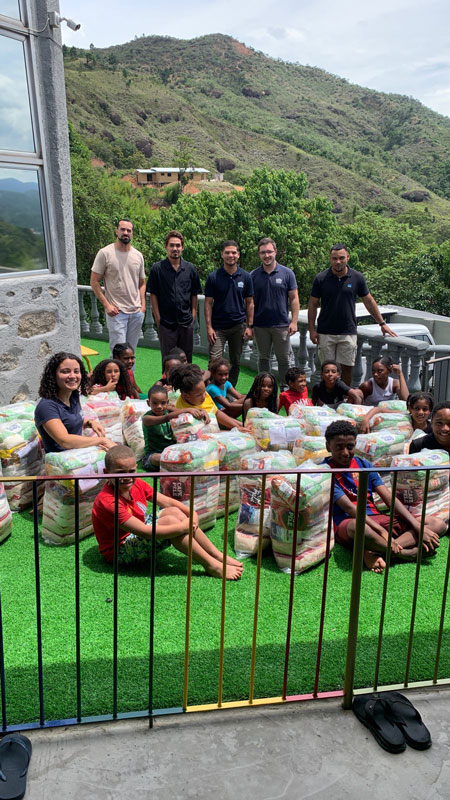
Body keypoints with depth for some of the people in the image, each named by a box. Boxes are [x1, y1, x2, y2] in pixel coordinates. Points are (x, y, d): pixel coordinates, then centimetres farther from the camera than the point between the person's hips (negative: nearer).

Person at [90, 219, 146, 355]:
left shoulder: (138, 256, 11)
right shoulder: (105, 253, -4)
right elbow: (94, 282, -4)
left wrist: (143, 305, 5)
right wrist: (106, 305, -11)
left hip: (137, 313, 5)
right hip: (116, 312, -5)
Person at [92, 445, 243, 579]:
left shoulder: (136, 484, -4)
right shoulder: (108, 501, -30)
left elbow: (166, 501, 0)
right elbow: (144, 532, -34)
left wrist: (192, 514, -16)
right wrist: (183, 527, -28)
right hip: (121, 551, -8)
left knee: (174, 511, -10)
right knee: (170, 521, -23)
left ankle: (218, 556, -6)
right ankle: (212, 566, -18)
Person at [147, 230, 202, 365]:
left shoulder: (190, 269, 5)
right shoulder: (157, 268, -3)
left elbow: (194, 295, 10)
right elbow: (153, 295, -2)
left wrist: (193, 316, 4)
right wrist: (158, 320, -6)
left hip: (186, 323, 3)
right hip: (166, 323, -2)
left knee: (186, 360, 10)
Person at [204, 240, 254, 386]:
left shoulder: (245, 277, 2)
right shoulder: (213, 277, -3)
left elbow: (249, 303, 6)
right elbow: (208, 303, -2)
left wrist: (249, 326, 0)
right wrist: (209, 327, -9)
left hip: (238, 326, 2)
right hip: (218, 327, -2)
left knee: (235, 363, 10)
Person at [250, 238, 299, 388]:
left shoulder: (287, 273, -1)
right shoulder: (253, 276, 3)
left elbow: (294, 299, 1)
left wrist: (294, 321, -7)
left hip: (282, 325, -1)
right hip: (260, 325, 1)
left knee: (284, 359, 5)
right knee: (263, 359, 11)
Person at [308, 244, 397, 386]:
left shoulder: (357, 278, -1)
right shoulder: (321, 278, -3)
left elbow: (369, 301, 9)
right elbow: (313, 304, 3)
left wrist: (382, 323, 9)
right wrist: (312, 329, -3)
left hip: (348, 332, 1)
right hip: (325, 333, 0)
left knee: (347, 367, 3)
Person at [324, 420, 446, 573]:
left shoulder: (364, 464, 14)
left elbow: (389, 498, 6)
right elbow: (349, 507, -15)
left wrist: (418, 527, -7)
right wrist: (382, 532, -25)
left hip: (377, 519, 7)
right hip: (347, 523, -7)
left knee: (438, 524, -9)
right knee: (356, 526, -45)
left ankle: (374, 552, -28)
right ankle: (406, 553, -19)